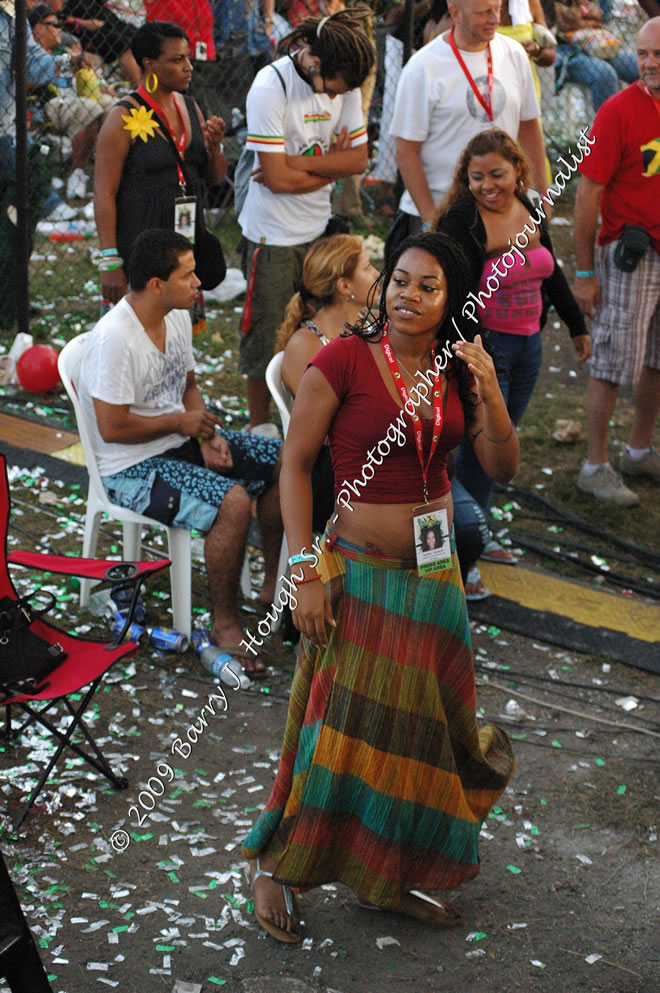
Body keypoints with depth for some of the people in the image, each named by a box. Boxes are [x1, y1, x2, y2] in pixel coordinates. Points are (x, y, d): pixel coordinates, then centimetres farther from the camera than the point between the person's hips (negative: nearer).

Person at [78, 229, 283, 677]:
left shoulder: (178, 316, 2)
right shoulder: (115, 338, -26)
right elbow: (112, 427, -25)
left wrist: (209, 434, -2)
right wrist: (182, 422, -14)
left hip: (180, 439, 9)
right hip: (133, 466, -9)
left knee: (283, 460, 4)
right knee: (233, 501, -29)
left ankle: (274, 583, 17)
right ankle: (224, 623, -13)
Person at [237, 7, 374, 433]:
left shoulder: (343, 82, -4)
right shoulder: (271, 87, -21)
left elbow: (359, 158, -5)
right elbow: (277, 177, -23)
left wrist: (299, 163, -17)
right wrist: (330, 164, -9)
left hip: (320, 229, 5)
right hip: (273, 235, -5)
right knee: (268, 335, 6)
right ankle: (259, 426, 22)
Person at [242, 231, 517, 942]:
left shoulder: (456, 372, 4)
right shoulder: (344, 361, -12)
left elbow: (503, 469, 0)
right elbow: (294, 464, -11)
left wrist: (489, 391, -17)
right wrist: (305, 571, -17)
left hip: (435, 575, 6)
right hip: (360, 573, -6)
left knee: (417, 730, 11)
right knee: (342, 724, -4)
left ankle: (387, 880, 26)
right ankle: (272, 866, 16)